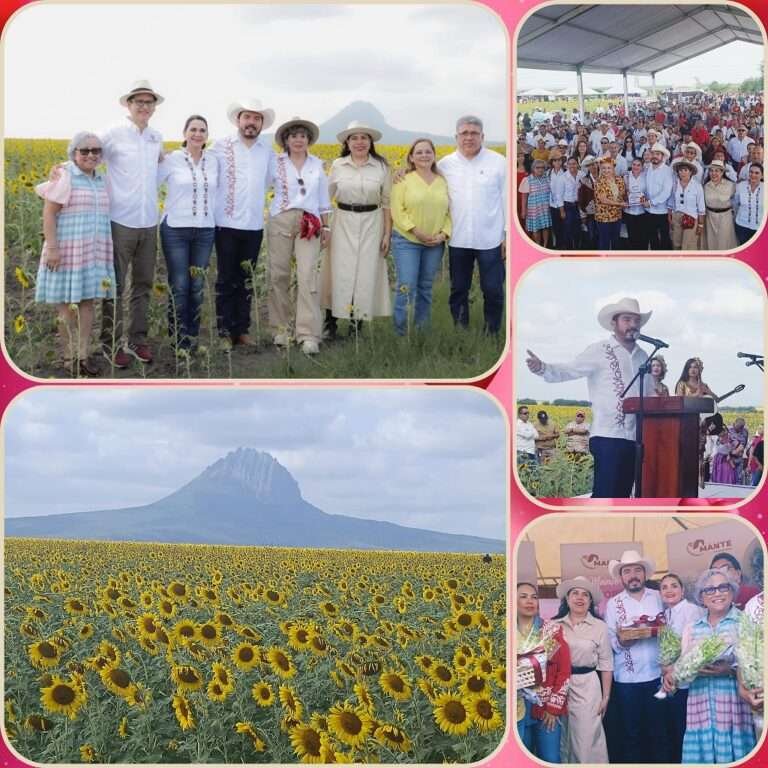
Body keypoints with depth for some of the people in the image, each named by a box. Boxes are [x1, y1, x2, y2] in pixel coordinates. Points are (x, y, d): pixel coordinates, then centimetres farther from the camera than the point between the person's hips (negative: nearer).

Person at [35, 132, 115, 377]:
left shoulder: (101, 180, 9)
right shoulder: (64, 176, -11)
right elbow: (49, 213, -13)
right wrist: (52, 247, -19)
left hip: (94, 252, 6)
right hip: (69, 251, -6)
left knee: (88, 302, 7)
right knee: (67, 304, 0)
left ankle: (83, 355, 13)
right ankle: (68, 357, 9)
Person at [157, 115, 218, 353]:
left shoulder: (213, 163, 9)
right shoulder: (172, 160, -4)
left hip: (204, 231, 4)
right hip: (176, 229, -4)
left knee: (197, 286, 7)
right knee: (179, 286, -3)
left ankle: (193, 337, 16)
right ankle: (177, 339, 5)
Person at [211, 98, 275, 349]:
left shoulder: (268, 151, 7)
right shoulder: (221, 146, -3)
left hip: (254, 225, 3)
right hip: (227, 224, -3)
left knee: (246, 281, 9)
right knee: (226, 280, 1)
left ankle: (242, 331, 15)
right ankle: (224, 333, 6)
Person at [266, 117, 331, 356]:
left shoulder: (317, 165, 12)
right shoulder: (276, 164, 5)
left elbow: (323, 200, 17)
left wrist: (325, 227, 14)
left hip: (310, 224, 0)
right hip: (281, 221, 0)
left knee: (308, 276, -10)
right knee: (279, 275, 1)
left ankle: (309, 334, -14)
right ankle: (281, 328, 14)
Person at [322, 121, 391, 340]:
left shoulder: (381, 167, 1)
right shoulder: (338, 165, 2)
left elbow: (387, 202, 3)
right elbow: (326, 195, 9)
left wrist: (387, 234, -1)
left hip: (371, 223, 0)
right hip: (343, 223, 0)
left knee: (365, 273, 1)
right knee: (339, 272, -2)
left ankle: (357, 324, 11)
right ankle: (330, 323, 7)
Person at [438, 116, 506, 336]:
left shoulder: (498, 162, 0)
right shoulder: (445, 164, 4)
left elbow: (507, 200, 1)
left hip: (490, 239, -2)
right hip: (458, 240, 2)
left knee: (493, 291, 3)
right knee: (458, 291, 11)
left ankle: (491, 334, 16)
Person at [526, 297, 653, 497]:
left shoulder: (642, 356, 16)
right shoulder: (599, 351, -3)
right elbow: (568, 371, -13)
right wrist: (541, 368, -31)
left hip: (634, 438, 6)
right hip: (608, 437, -6)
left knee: (621, 496, 9)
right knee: (604, 496, -10)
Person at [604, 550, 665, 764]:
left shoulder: (657, 597, 5)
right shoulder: (613, 604, 2)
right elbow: (609, 641, -1)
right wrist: (621, 641, -22)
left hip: (656, 674, 1)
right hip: (627, 678, -1)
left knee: (656, 730, 9)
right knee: (630, 732, 5)